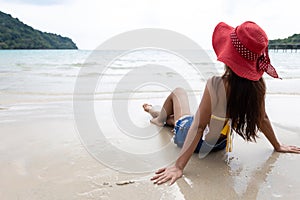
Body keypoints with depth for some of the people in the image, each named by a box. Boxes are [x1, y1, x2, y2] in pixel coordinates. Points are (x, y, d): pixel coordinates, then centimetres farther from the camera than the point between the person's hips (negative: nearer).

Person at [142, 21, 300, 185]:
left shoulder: (215, 85, -35)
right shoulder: (258, 85, -19)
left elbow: (199, 127, -33)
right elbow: (262, 119, -7)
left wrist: (178, 166, -28)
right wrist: (277, 146, 11)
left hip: (198, 142, -4)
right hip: (219, 144, 5)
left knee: (178, 92, 21)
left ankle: (160, 118, 49)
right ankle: (166, 119, 63)